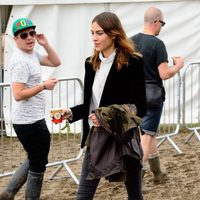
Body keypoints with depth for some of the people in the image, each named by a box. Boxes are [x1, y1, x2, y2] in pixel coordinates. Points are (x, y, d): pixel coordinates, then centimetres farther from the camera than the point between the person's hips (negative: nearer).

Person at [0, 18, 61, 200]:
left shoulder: (33, 54, 10)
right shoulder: (21, 61, -19)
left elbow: (56, 62, 17)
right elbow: (18, 95, -24)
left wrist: (46, 44, 3)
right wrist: (43, 86, -21)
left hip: (31, 120, 10)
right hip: (31, 122, -10)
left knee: (34, 159, 21)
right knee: (38, 164, 3)